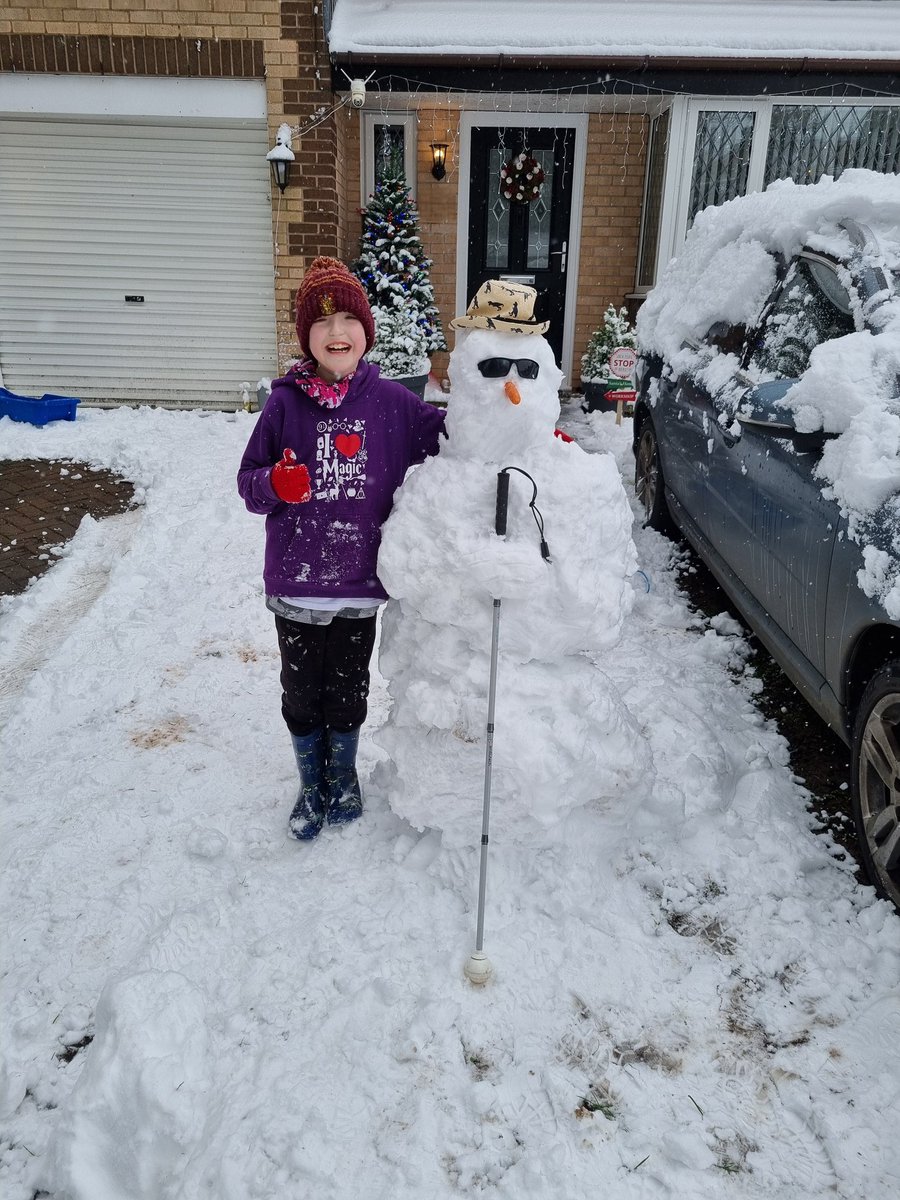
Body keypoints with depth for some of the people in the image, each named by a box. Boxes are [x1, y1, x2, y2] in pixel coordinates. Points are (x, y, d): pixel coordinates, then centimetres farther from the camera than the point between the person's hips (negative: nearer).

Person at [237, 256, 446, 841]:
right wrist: (276, 483, -23)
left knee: (349, 690, 18)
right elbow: (249, 480, 0)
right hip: (296, 584, 0)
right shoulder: (285, 404, -6)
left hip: (360, 581, 1)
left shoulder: (392, 402, -4)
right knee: (302, 693, 15)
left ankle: (344, 777, 45)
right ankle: (313, 786, 39)